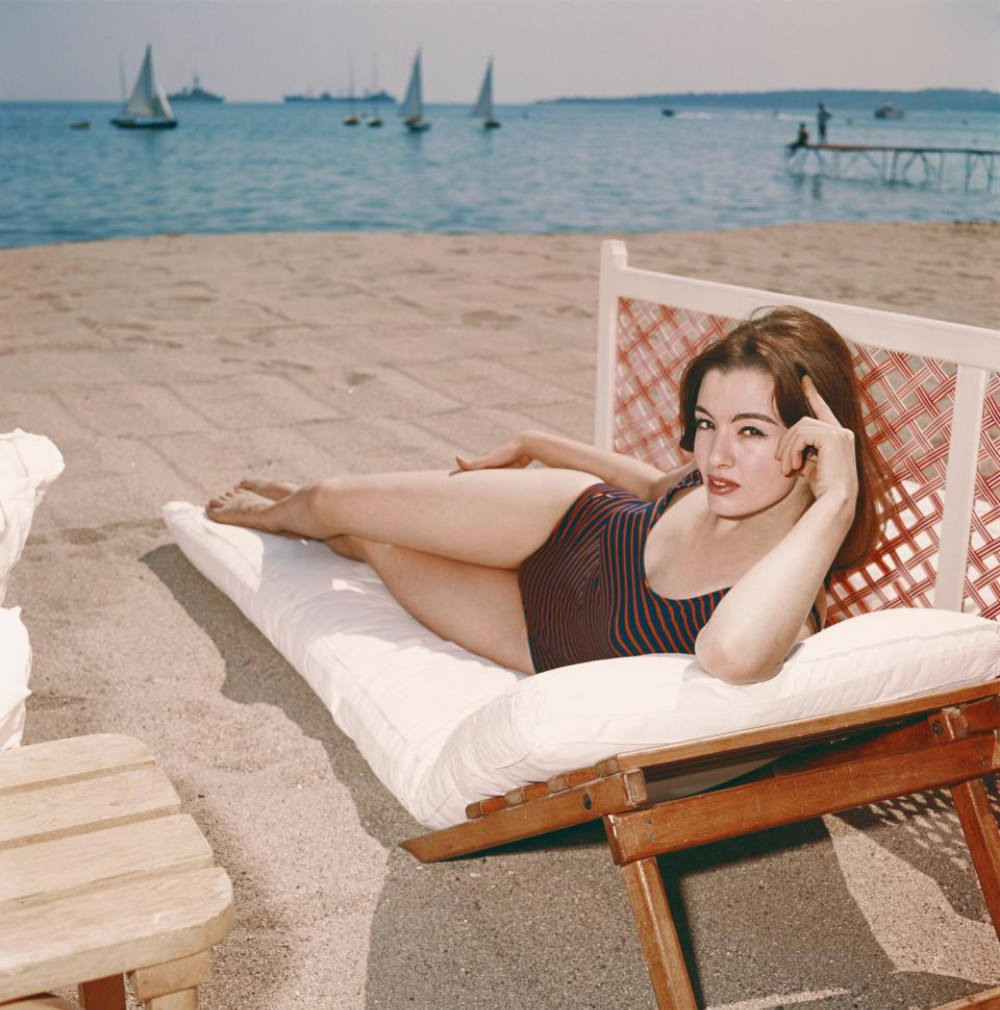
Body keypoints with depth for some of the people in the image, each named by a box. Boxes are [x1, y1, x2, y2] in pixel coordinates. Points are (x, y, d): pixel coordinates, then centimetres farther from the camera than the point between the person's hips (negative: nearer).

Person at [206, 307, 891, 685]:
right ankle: (287, 508, 56)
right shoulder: (732, 477, -22)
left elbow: (730, 653, -66)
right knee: (348, 519, 15)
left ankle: (297, 509, 49)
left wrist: (836, 502, -54)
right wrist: (535, 445, 14)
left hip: (547, 647, -3)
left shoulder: (789, 615, -40)